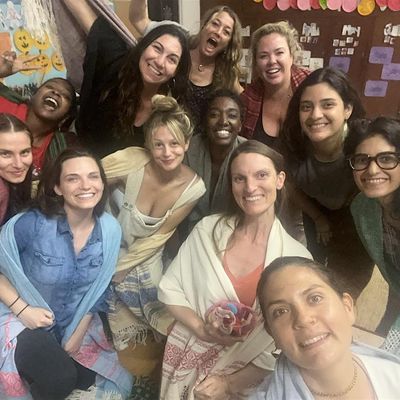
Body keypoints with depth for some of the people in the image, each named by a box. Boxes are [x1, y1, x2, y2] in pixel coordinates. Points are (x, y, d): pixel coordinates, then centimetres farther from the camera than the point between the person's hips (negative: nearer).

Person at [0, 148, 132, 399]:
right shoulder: (32, 224, -26)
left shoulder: (110, 230, -13)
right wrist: (22, 308, -19)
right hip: (23, 321, -4)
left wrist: (77, 334, -2)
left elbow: (98, 289, -1)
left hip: (76, 323, 4)